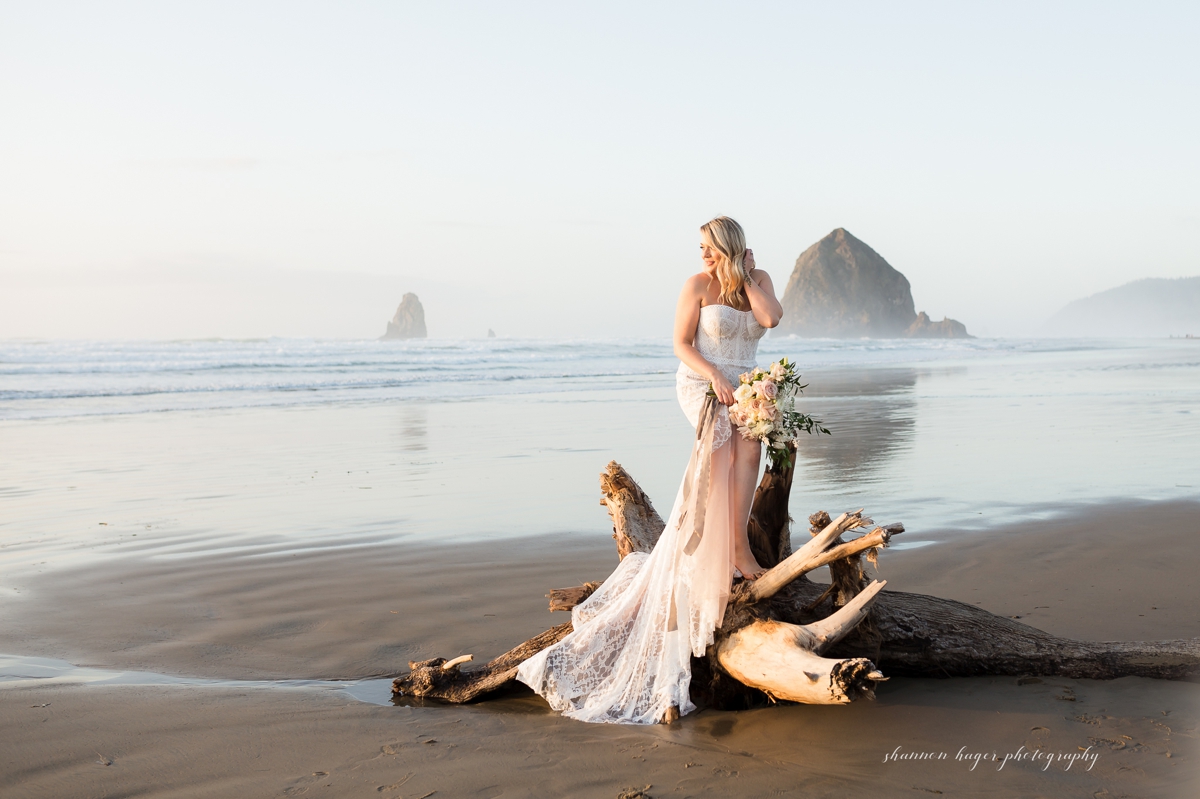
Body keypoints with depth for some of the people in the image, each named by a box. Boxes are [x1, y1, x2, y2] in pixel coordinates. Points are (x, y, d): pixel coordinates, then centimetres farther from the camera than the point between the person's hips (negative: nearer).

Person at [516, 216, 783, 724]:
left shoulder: (758, 279, 9)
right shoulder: (697, 285, -1)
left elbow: (771, 318, -10)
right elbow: (681, 344, -7)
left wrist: (744, 277, -4)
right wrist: (713, 375, -20)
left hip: (742, 387, 4)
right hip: (699, 384, -4)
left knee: (749, 446, -25)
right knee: (728, 448, -29)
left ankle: (732, 548, -25)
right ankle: (739, 548, -26)